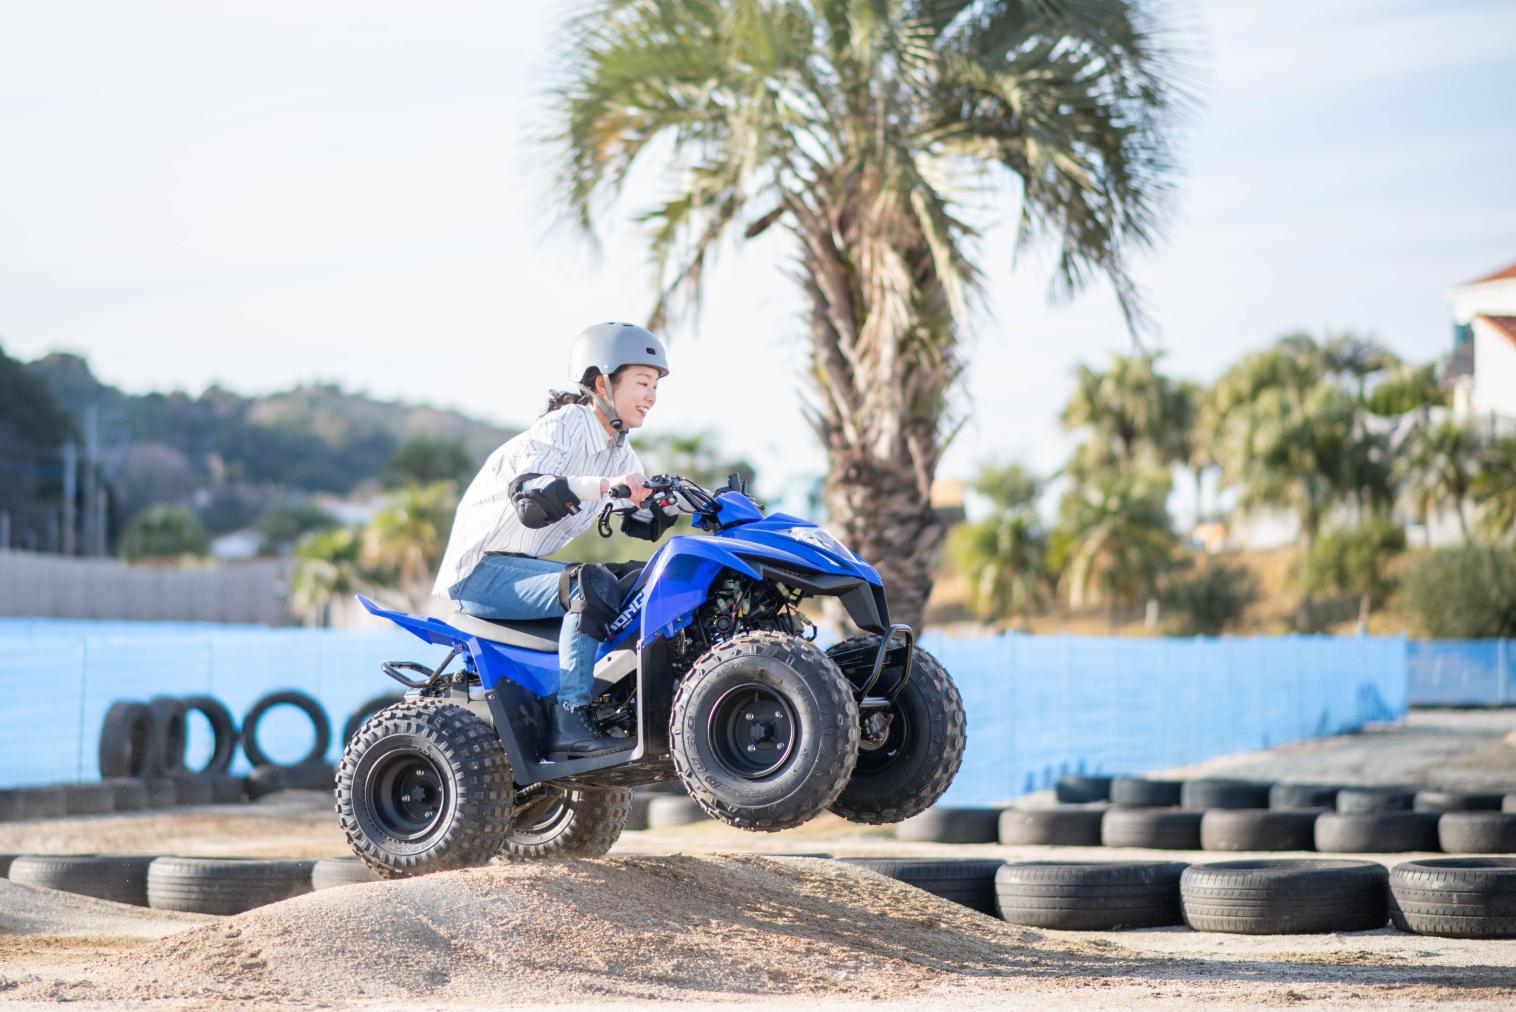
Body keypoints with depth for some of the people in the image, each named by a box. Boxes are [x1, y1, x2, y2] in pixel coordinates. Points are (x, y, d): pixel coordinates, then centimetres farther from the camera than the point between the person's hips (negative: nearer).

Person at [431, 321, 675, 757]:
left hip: (525, 566, 10)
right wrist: (603, 485, -46)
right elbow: (530, 498, -33)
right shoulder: (564, 427, -16)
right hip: (481, 571, -10)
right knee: (592, 585, -31)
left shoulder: (620, 454, 12)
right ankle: (570, 720, -33)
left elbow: (643, 521, 8)